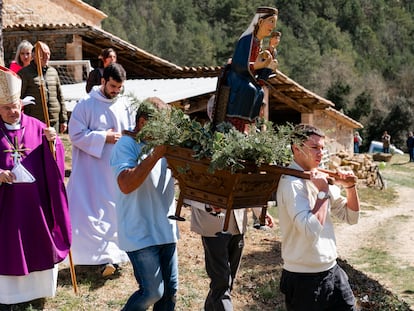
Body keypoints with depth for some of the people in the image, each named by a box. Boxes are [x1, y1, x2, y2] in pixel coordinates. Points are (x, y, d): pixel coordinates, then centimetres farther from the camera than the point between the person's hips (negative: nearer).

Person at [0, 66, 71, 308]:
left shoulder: (36, 127, 2)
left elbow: (52, 163, 0)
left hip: (35, 202, 2)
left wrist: (53, 142, -19)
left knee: (38, 244, 13)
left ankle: (38, 286, 32)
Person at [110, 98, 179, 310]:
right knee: (152, 292, -6)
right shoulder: (126, 145, -12)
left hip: (165, 229, 7)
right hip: (140, 233, -7)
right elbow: (126, 185, -27)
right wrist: (155, 155, -29)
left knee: (170, 289, 11)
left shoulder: (163, 142, 8)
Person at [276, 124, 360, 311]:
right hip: (305, 279, -7)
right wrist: (323, 192, -22)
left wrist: (350, 188, -3)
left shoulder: (321, 178, 6)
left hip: (332, 271, 8)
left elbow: (350, 217, 11)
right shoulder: (291, 183, -18)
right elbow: (311, 231, -30)